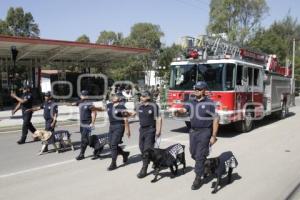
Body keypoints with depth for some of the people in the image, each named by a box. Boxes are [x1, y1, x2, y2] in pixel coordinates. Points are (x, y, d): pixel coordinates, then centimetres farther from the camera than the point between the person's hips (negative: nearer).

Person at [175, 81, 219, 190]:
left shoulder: (209, 103, -10)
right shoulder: (192, 102, 8)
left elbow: (215, 120, -11)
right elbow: (184, 109, -6)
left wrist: (213, 136, -14)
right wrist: (178, 111, -31)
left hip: (204, 132, -6)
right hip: (193, 131, 6)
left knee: (200, 155, -4)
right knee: (193, 154, 16)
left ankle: (198, 179, 8)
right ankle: (205, 165, 43)